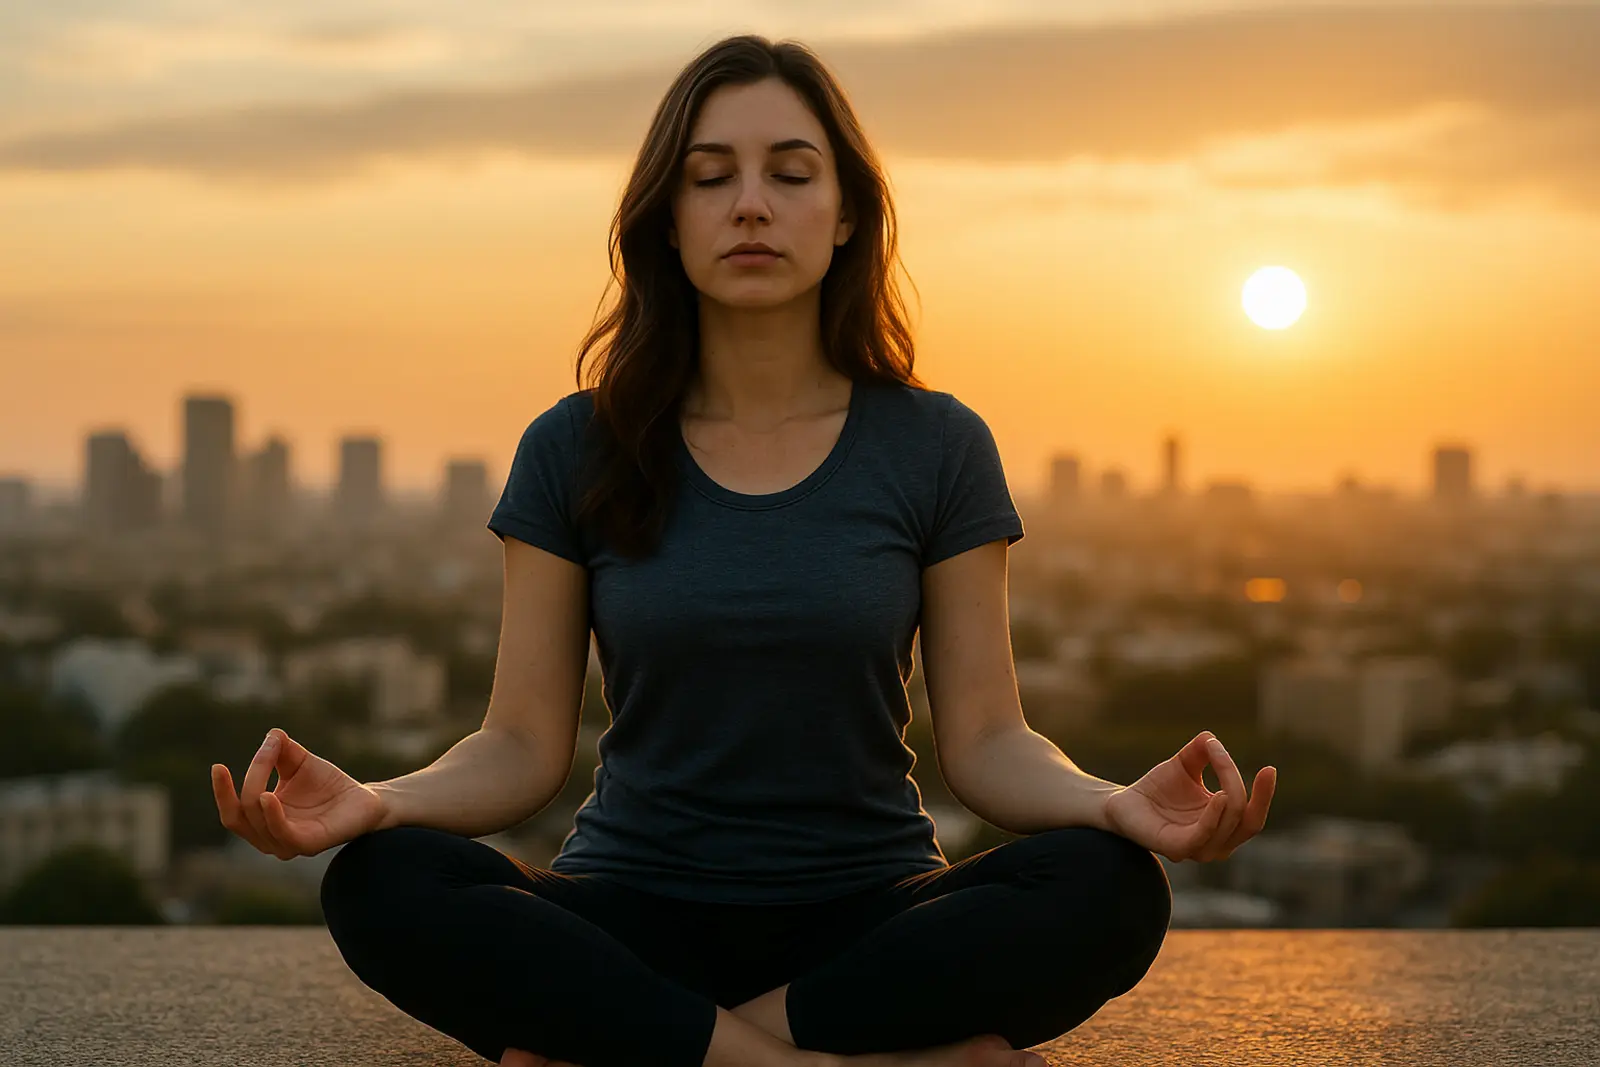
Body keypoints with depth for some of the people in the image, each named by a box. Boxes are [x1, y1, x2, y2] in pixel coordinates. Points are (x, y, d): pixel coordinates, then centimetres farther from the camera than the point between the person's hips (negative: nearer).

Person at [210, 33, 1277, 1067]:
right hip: (634, 916, 0)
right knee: (382, 886, -29)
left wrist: (1118, 803, -23)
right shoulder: (577, 451, 3)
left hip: (868, 917, 0)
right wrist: (376, 802, -21)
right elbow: (525, 744, 1)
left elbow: (985, 738, 0)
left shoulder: (937, 447, 2)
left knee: (1112, 892, -30)